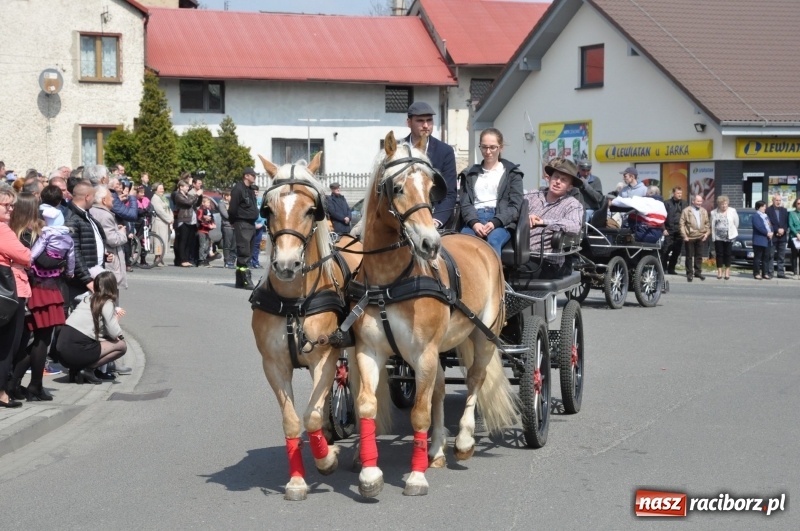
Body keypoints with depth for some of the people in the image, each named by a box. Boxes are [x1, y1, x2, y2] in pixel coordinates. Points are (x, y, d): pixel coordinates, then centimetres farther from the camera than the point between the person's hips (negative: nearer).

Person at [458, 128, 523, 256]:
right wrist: (474, 223, -11)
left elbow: (515, 206, 6)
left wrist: (495, 222, -13)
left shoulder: (512, 173, 16)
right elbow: (465, 204, 12)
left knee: (493, 241, -38)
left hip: (501, 222, -1)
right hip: (474, 220, 1)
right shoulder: (470, 174, 23)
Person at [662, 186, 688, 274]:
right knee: (665, 250, -7)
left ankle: (671, 269, 14)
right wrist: (664, 229, -9)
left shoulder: (685, 204, 11)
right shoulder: (667, 203, 2)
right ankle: (663, 268, -2)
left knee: (677, 251, 5)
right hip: (669, 231, -3)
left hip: (680, 232, 4)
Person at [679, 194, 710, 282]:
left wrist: (707, 233, 1)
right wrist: (684, 235, -12)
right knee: (689, 256, 1)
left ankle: (698, 272, 18)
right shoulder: (686, 211, -3)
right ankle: (689, 273, 7)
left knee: (699, 256, 9)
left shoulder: (704, 211, 12)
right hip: (690, 237, -4)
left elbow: (707, 223, 15)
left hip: (700, 237, 4)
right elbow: (682, 224, -6)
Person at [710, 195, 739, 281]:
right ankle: (719, 272, 8)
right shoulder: (714, 213, 2)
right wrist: (713, 237, 4)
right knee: (719, 254, 2)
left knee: (728, 254, 2)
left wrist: (734, 231, 13)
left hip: (729, 237, -1)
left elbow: (736, 223, 8)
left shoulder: (732, 211, -1)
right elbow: (712, 226, 5)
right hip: (718, 237, 1)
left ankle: (727, 272, 8)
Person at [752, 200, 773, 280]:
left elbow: (770, 225, 16)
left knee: (765, 258, 10)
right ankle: (757, 273, -2)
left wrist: (771, 233, -4)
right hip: (759, 240, -8)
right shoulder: (756, 216, -7)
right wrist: (767, 233, -15)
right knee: (757, 257, -5)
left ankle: (765, 273, 14)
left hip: (767, 240, 8)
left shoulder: (766, 216, 19)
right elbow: (759, 227, -17)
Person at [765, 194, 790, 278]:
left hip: (782, 236, 5)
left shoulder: (784, 210, 15)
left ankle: (781, 273, 7)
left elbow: (787, 222, 12)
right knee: (770, 256, -3)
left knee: (782, 256, 5)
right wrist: (777, 230, -15)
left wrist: (783, 230, -6)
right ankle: (769, 272, -1)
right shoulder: (768, 210, -4)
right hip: (772, 237, -5)